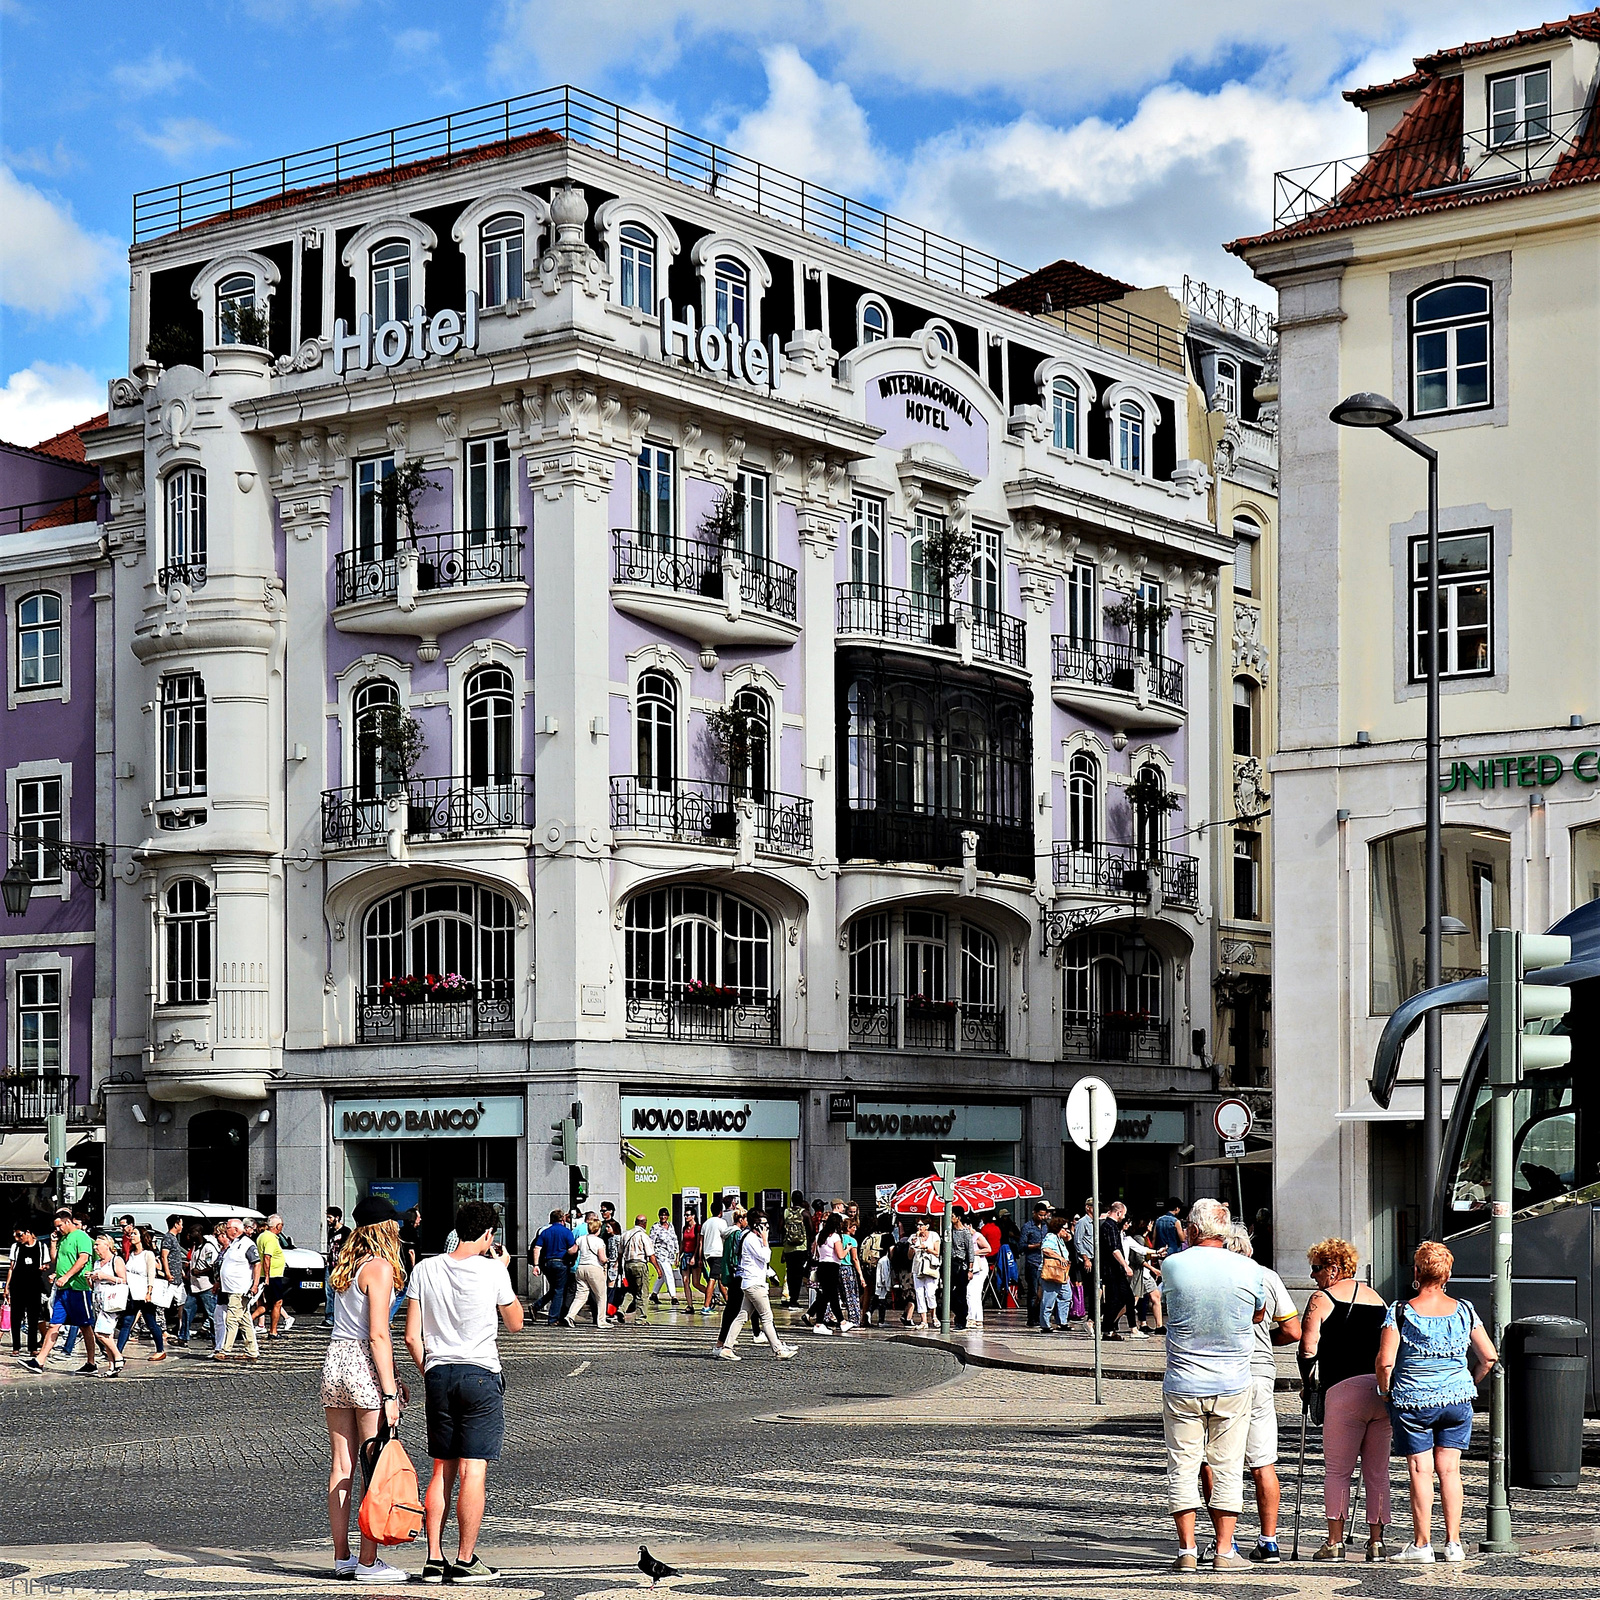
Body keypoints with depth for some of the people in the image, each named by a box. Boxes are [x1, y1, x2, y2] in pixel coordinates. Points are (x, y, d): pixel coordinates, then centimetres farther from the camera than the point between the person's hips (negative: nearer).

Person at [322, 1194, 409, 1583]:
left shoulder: (342, 1267, 13)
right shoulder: (380, 1267, -10)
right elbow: (378, 1335, -15)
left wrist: (390, 1378, 20)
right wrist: (389, 1393, -14)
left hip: (334, 1360, 8)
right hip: (366, 1367, -8)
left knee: (342, 1465, 10)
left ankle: (341, 1556, 15)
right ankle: (368, 1562, -2)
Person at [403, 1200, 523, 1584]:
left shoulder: (425, 1270, 3)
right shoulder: (492, 1271, -7)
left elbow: (412, 1336, 3)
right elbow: (514, 1324, 8)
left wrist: (428, 1373, 16)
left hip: (437, 1375, 4)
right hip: (480, 1375, -4)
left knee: (442, 1470, 11)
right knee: (473, 1470, -2)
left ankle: (434, 1560, 10)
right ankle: (465, 1562, -1)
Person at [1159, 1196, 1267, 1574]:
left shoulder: (1173, 1266, -8)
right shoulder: (1249, 1270, -5)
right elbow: (1259, 1315, 12)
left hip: (1182, 1386, -1)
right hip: (1233, 1386, 1)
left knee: (1182, 1468, 6)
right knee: (1227, 1469, 7)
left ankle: (1187, 1550, 5)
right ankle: (1224, 1551, 8)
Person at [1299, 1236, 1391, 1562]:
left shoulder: (1322, 1299, 1)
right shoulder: (1376, 1297, 20)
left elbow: (1308, 1346, -8)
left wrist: (1308, 1379, 7)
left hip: (1345, 1389, -6)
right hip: (1383, 1389, 6)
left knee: (1337, 1471, 2)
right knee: (1377, 1472, 9)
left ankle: (1335, 1542, 0)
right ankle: (1376, 1541, 8)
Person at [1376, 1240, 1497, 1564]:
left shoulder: (1400, 1312, -9)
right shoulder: (1464, 1310, 1)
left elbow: (1385, 1361, -14)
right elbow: (1488, 1356, 3)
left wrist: (1386, 1394, 3)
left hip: (1412, 1401, -3)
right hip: (1457, 1400, 3)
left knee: (1420, 1470, 1)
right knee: (1450, 1469, 8)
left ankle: (1421, 1544, 3)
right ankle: (1453, 1543, 7)